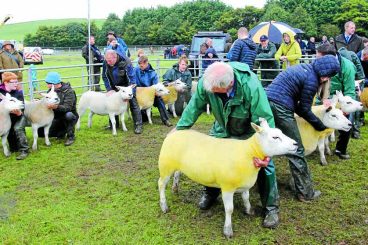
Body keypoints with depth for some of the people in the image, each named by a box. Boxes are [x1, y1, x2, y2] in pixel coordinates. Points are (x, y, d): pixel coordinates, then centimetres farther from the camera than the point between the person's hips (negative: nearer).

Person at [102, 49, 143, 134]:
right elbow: (105, 77, -8)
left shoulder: (126, 62, -31)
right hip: (114, 86, 4)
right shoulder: (106, 63, -19)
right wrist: (109, 89, -19)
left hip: (126, 86, -4)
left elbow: (132, 78, -27)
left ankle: (138, 125, -6)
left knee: (133, 103, -10)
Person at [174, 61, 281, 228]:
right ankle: (210, 194, 30)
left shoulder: (251, 86, -43)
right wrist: (180, 127, -12)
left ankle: (271, 208, 10)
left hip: (250, 131, -3)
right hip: (223, 128, 4)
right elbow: (195, 106, -15)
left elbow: (265, 120, -38)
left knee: (264, 164, -8)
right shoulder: (206, 82, -32)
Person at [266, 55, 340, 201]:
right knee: (296, 151, 1)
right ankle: (305, 192, 10)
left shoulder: (303, 68, 18)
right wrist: (320, 125, 11)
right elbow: (304, 110, -1)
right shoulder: (311, 80, -8)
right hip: (280, 108, -9)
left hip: (267, 100, 9)